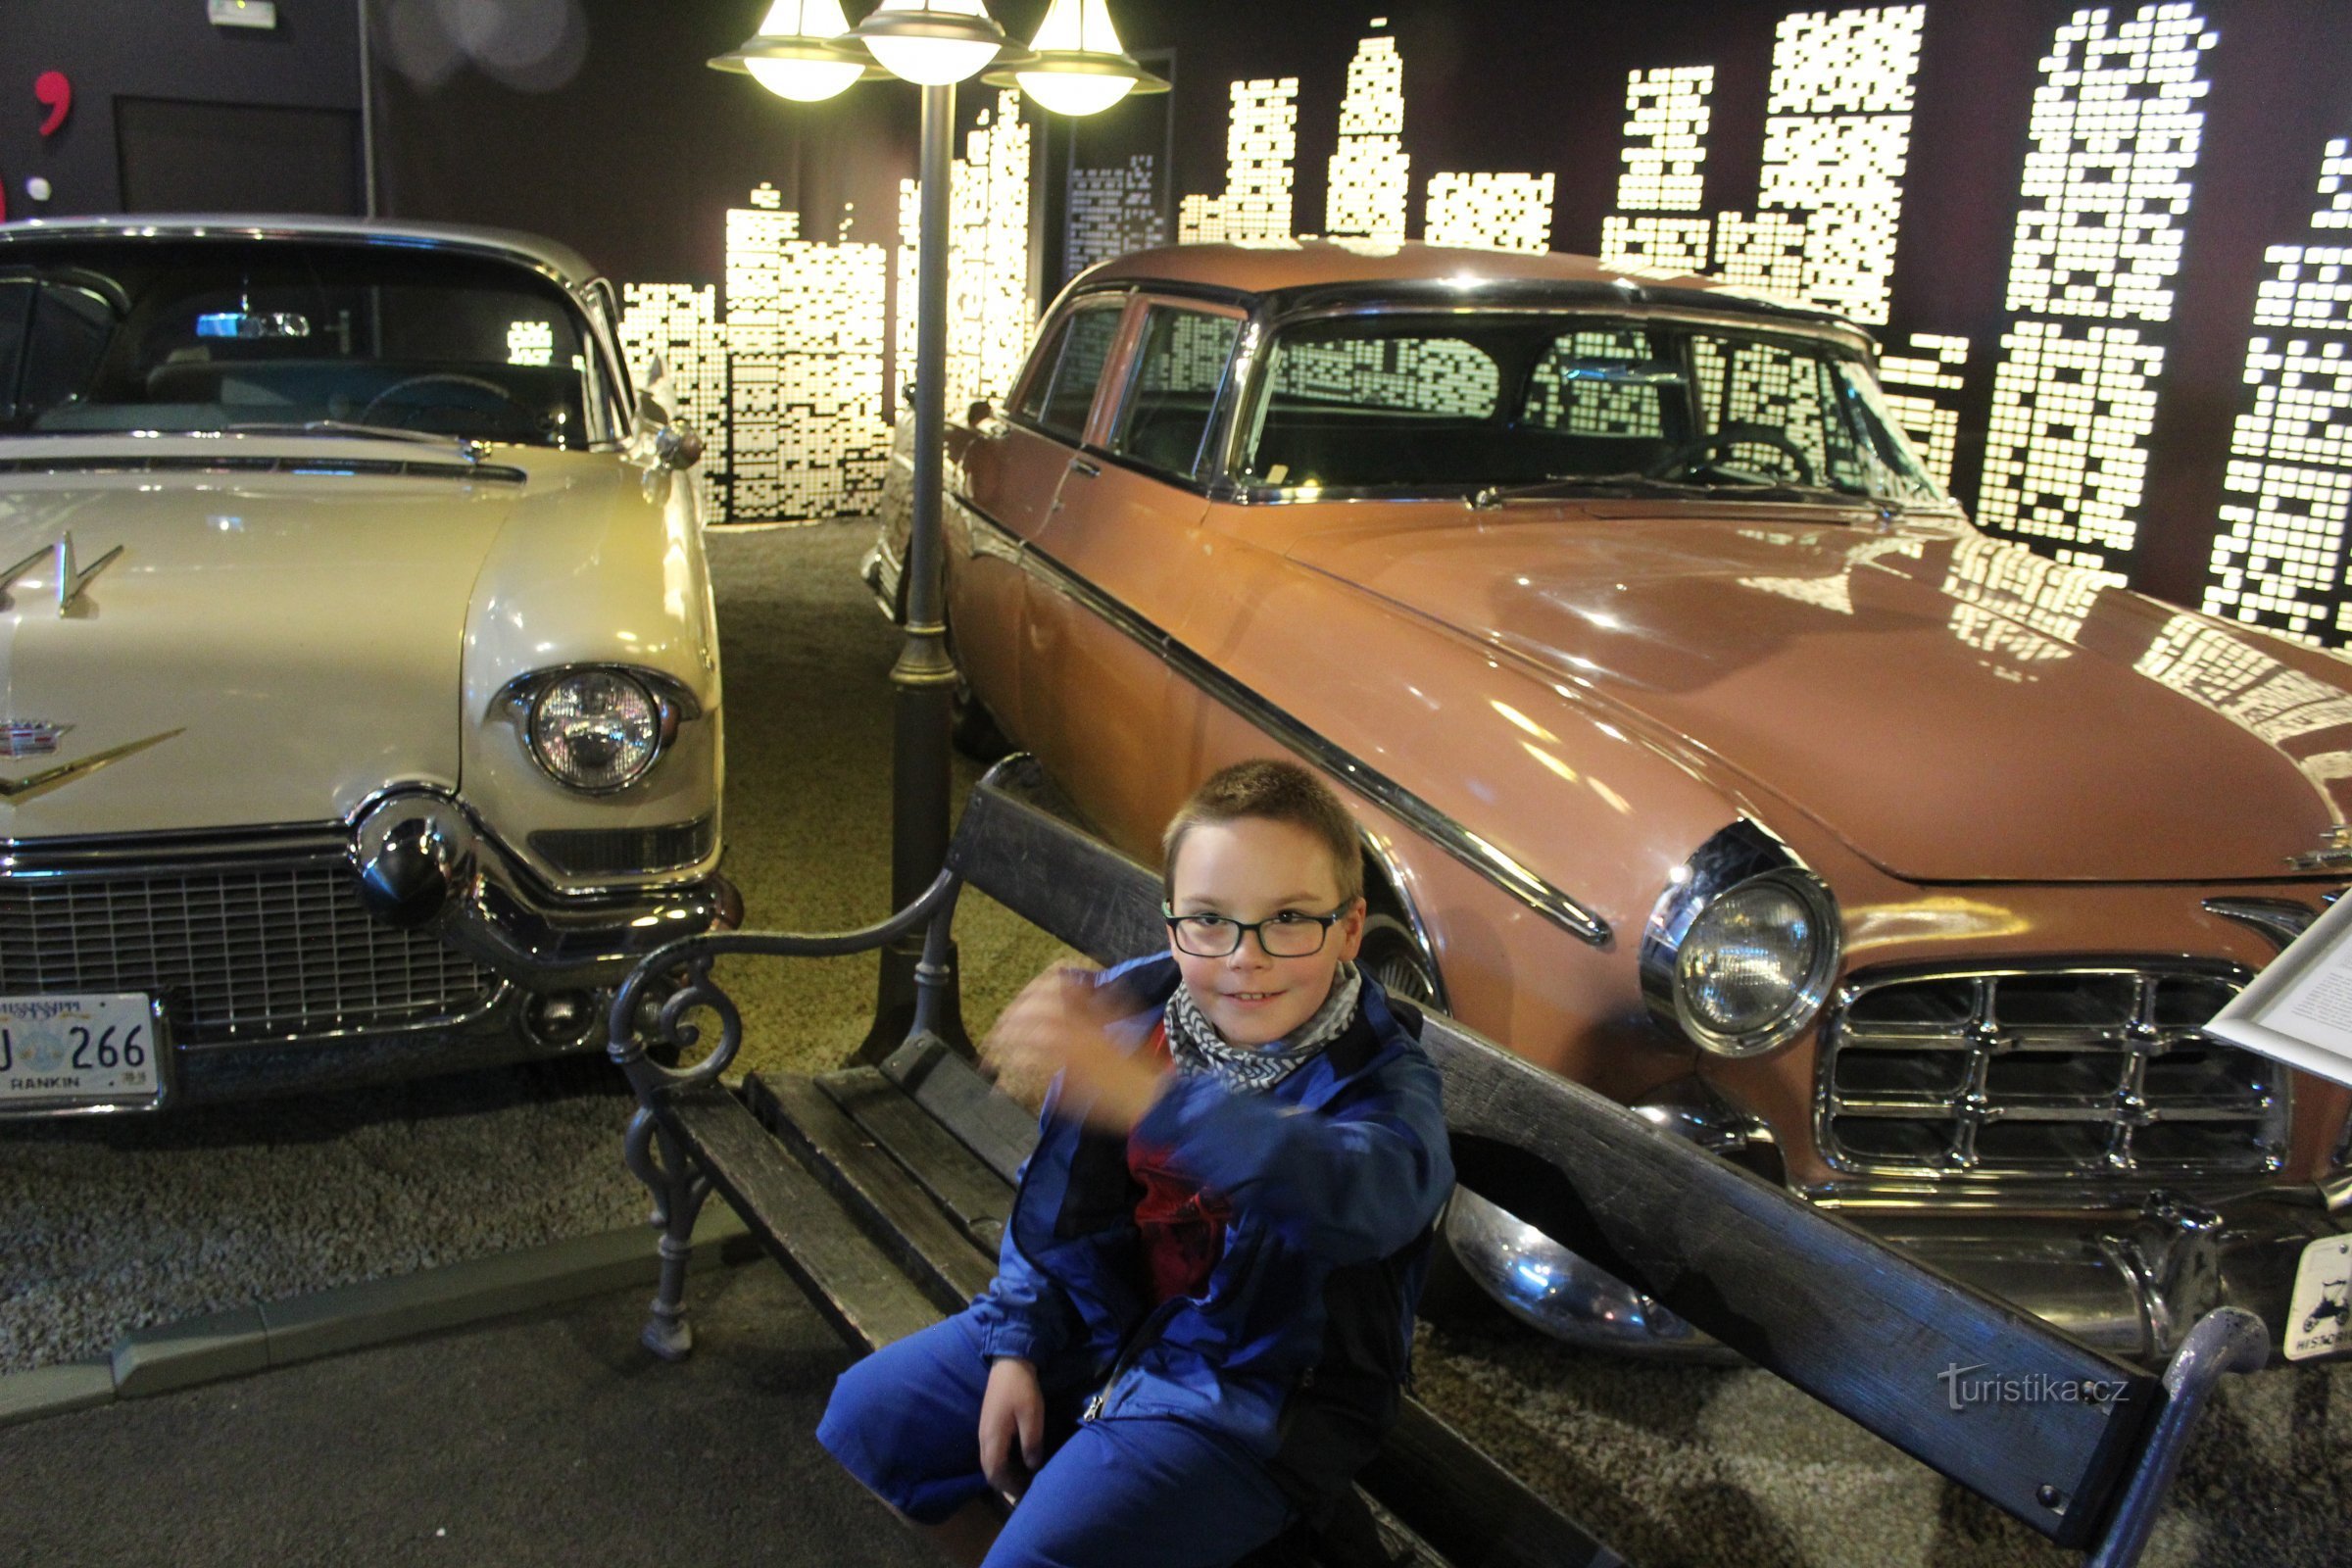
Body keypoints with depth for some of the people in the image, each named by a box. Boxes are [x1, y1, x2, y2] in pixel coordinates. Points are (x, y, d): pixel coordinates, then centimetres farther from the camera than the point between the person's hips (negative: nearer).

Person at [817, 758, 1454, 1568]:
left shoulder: (1379, 1080, -23)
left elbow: (1367, 1194, -49)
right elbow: (1052, 1197, 8)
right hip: (1095, 1320, 6)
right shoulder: (1125, 1014, -7)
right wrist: (1016, 1345, 3)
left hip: (1246, 1397, -6)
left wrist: (1148, 1097, -60)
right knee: (861, 1412, 7)